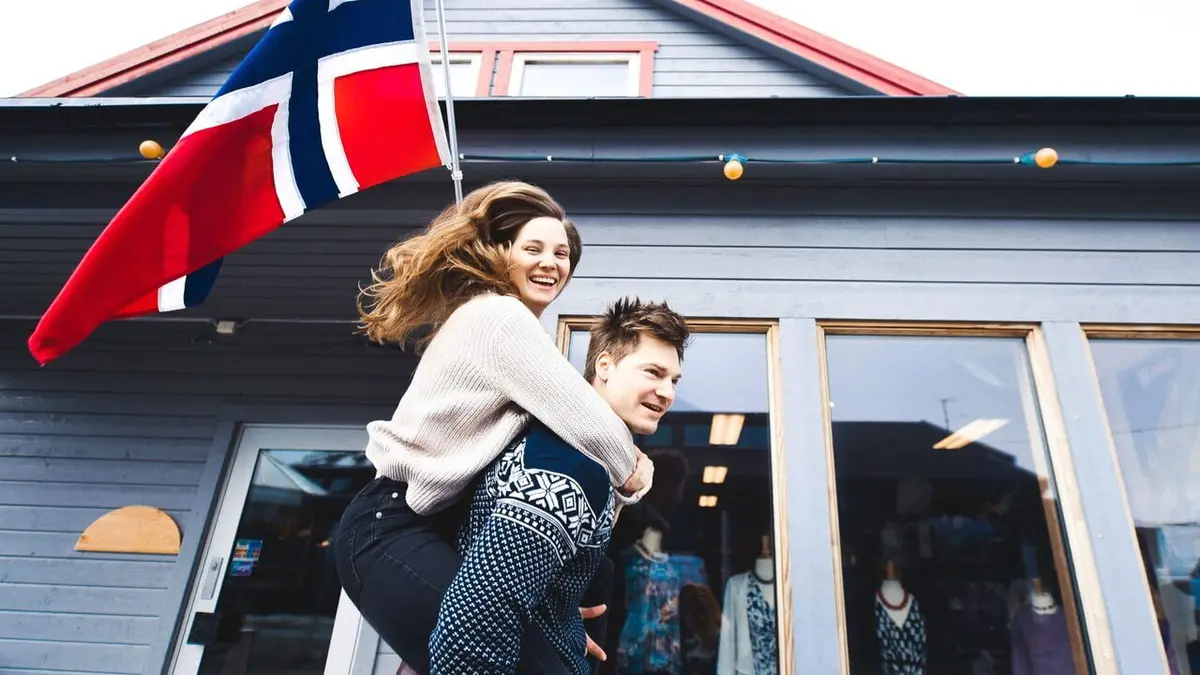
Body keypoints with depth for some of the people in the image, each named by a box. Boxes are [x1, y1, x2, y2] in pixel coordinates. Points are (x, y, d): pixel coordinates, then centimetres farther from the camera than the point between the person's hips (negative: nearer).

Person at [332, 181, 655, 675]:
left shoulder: (484, 315, 16)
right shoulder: (500, 316, -17)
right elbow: (585, 422, -21)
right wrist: (632, 475, -1)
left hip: (435, 522, 11)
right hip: (392, 529, -11)